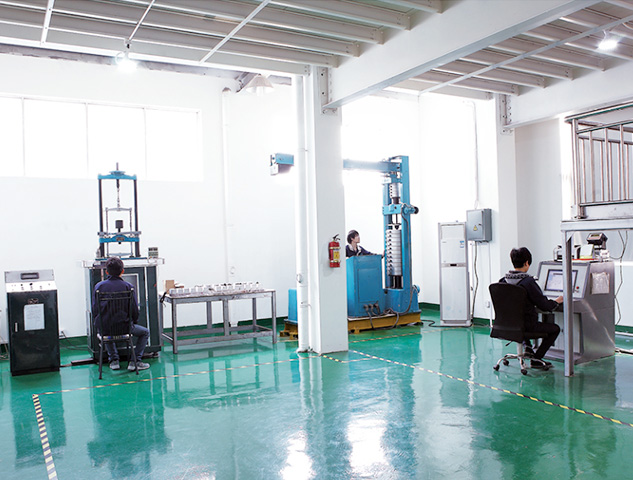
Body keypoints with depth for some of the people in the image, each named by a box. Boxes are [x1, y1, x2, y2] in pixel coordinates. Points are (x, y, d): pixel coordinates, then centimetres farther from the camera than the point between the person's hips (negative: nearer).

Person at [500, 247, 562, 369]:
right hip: (527, 325, -7)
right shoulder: (528, 282, -21)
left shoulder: (504, 280, -2)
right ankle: (536, 359, 10)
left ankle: (527, 346, 27)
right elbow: (544, 306, -15)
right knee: (555, 328, 15)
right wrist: (556, 301, 6)